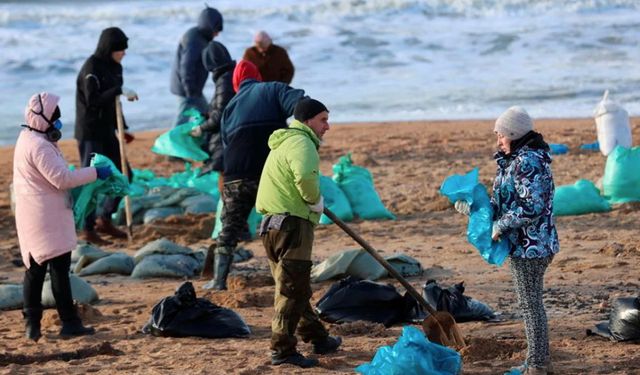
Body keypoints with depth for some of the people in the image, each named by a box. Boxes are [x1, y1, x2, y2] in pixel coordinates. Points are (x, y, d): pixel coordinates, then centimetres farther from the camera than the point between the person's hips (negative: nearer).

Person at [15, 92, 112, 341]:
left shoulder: (28, 139, 14)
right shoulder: (39, 146, -19)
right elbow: (61, 178, -22)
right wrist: (94, 173, -15)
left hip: (33, 216, 10)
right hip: (48, 217, -10)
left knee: (34, 269, 11)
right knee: (59, 267, -4)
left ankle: (32, 324, 12)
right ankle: (69, 323, -1)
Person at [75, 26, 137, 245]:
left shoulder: (114, 67, 9)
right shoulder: (91, 69, -17)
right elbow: (93, 101, -27)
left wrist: (122, 128, 17)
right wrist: (120, 91, -32)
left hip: (107, 131, 9)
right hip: (90, 133, -9)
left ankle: (104, 220, 24)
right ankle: (88, 230, 8)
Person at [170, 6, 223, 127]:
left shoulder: (201, 37, 12)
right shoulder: (193, 39, -21)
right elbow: (186, 67, -26)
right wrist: (191, 91, -25)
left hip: (193, 88, 10)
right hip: (187, 89, -10)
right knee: (183, 121, -7)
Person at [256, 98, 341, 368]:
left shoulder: (284, 143, 23)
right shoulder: (301, 143, -11)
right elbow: (305, 176, -30)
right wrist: (315, 200, -13)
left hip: (273, 225, 10)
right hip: (292, 224, -10)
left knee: (296, 287, 17)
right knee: (293, 289, -7)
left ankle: (318, 338, 28)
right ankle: (282, 349, -8)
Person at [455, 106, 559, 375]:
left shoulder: (528, 162, -20)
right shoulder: (517, 159, 13)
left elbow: (532, 207, -27)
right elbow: (506, 203, 18)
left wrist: (500, 225, -18)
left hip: (529, 246, -11)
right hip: (527, 245, 11)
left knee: (530, 304, -3)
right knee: (532, 303, 17)